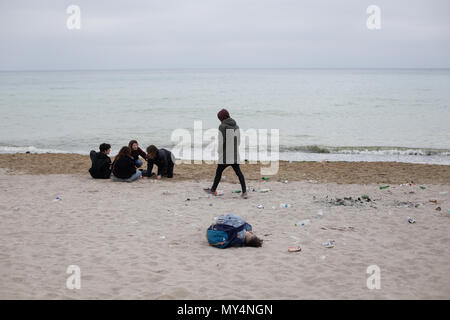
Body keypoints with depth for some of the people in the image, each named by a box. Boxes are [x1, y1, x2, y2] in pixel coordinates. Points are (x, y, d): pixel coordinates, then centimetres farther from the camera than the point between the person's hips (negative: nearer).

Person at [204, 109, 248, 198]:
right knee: (238, 172, 4)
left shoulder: (222, 126, -11)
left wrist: (219, 152, -1)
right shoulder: (236, 126, 8)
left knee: (218, 172, 10)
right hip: (235, 155, 5)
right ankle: (244, 192, -5)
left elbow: (221, 142, -12)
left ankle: (213, 190, 24)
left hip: (225, 156, -5)